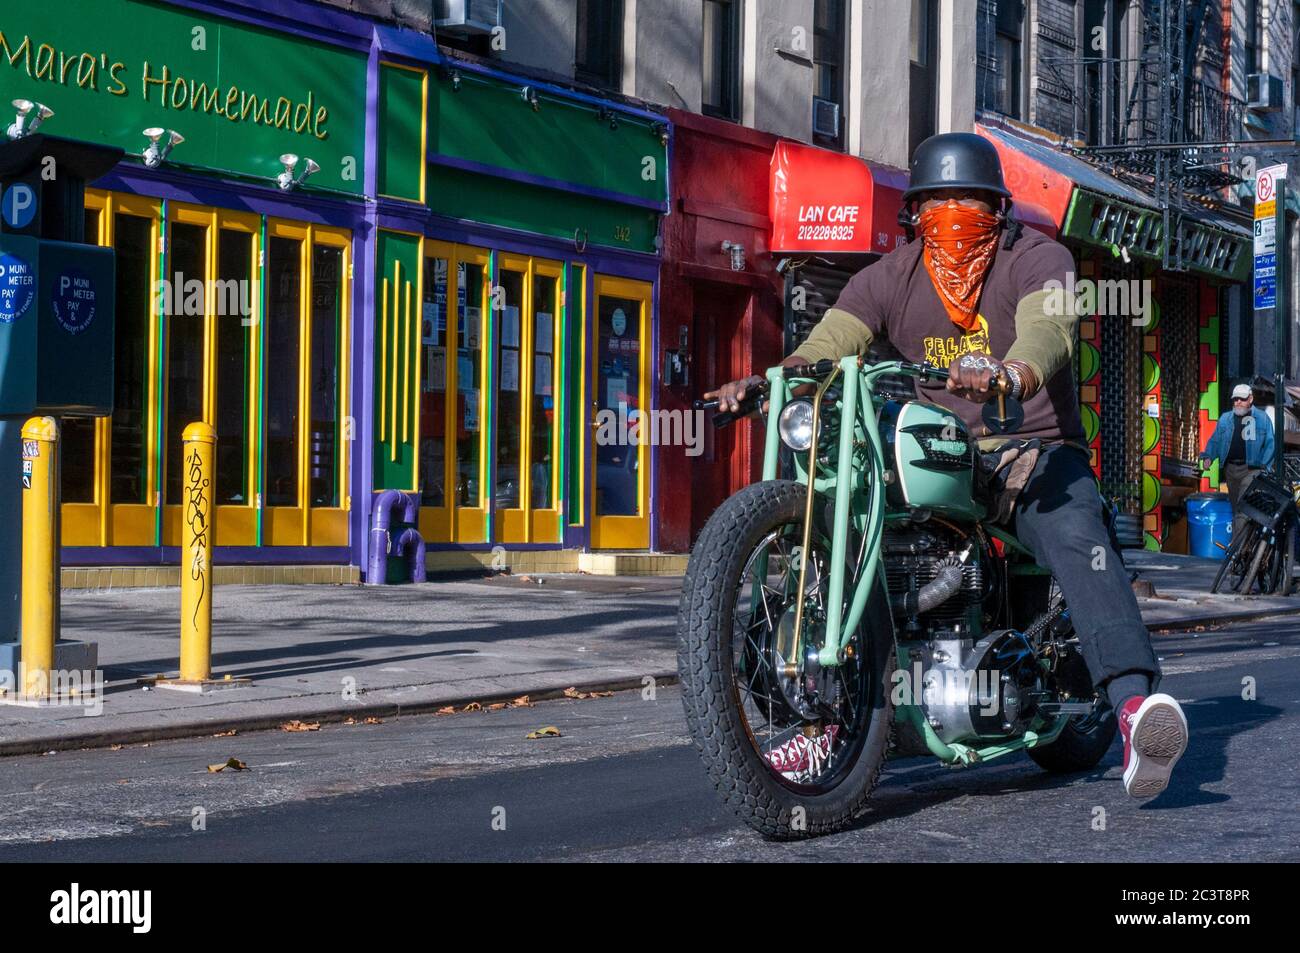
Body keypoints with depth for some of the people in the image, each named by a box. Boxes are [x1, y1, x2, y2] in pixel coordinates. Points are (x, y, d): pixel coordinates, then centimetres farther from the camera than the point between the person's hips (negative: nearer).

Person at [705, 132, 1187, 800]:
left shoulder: (1038, 259, -4)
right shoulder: (892, 277, 8)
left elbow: (1047, 331, -25)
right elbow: (826, 343, -6)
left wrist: (1008, 375, -50)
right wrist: (763, 381, -29)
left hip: (1035, 449, -4)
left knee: (1078, 542, -32)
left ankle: (1136, 704, -51)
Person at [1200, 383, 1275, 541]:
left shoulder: (1262, 418, 4)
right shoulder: (1225, 419, 15)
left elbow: (1270, 444, 1)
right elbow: (1215, 441, 15)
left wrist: (1264, 466, -10)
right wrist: (1208, 456, -3)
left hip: (1250, 469, -5)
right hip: (1230, 468, 5)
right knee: (1234, 507, 11)